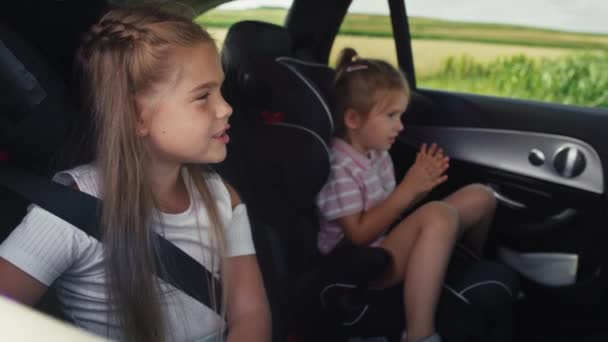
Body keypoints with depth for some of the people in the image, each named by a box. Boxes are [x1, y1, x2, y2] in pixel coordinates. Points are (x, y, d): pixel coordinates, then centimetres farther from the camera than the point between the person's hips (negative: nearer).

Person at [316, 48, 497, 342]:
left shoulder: (377, 153, 8)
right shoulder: (339, 167, -19)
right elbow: (359, 234, -22)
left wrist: (418, 188, -5)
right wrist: (407, 190, -25)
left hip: (388, 245, 9)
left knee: (479, 197, 6)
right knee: (439, 215, -37)